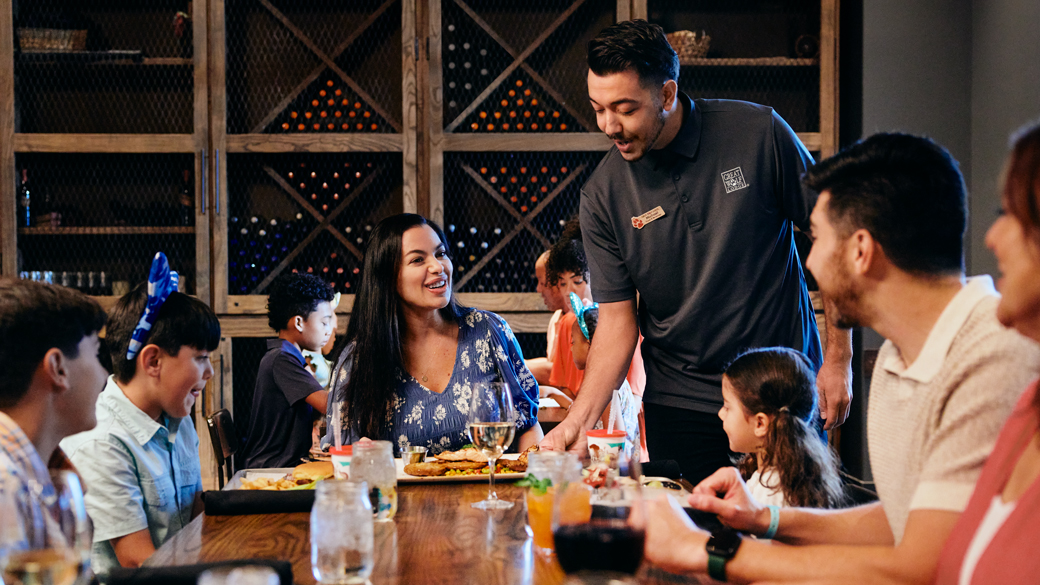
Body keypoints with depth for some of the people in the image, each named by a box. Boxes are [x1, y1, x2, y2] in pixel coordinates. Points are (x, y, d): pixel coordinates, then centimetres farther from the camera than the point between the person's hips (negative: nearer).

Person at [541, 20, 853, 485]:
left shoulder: (759, 134, -11)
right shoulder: (602, 196, -6)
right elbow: (617, 321, -3)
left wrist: (838, 359, -4)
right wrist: (579, 419, -16)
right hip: (679, 406, 1)